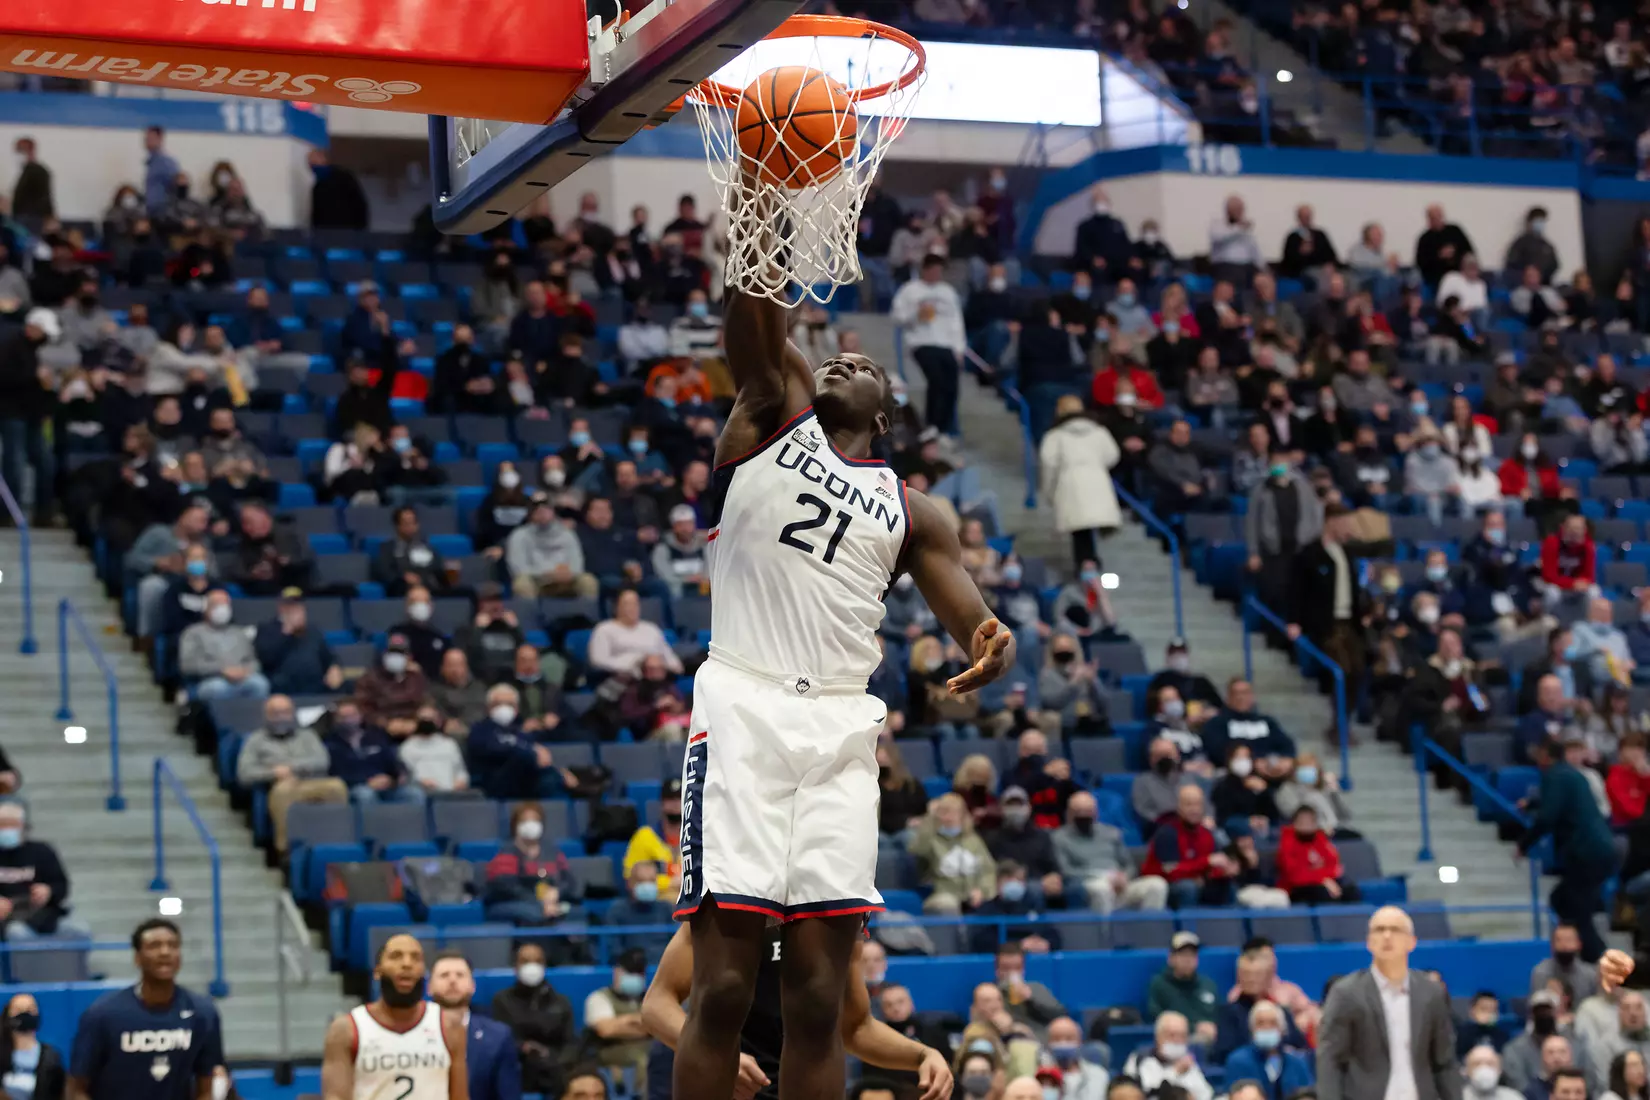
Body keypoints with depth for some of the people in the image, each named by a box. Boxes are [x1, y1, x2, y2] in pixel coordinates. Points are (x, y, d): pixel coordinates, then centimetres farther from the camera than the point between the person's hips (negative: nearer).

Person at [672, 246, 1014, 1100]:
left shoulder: (909, 511, 20)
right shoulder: (772, 416, 15)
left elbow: (977, 626, 11)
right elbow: (757, 322, -2)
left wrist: (993, 652, -14)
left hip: (843, 731, 3)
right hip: (743, 709, -3)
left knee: (818, 998, 0)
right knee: (722, 990, -9)